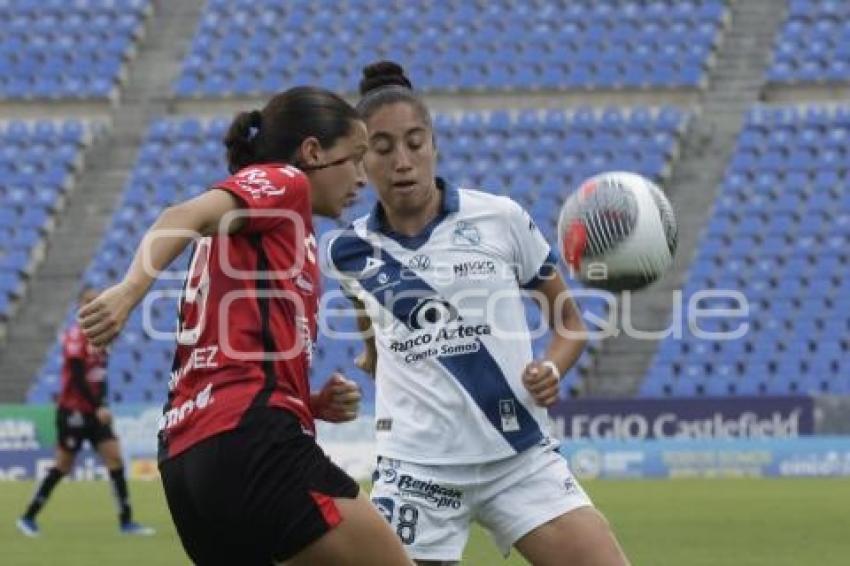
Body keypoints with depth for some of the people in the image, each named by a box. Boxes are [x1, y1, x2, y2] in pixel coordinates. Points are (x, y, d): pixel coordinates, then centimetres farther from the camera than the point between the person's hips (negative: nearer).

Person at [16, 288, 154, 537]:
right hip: (73, 410, -7)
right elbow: (77, 377, -20)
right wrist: (98, 407, -22)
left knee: (114, 457, -3)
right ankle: (28, 518, 11)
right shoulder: (75, 335, -14)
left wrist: (102, 404, 5)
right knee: (63, 465, -1)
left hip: (94, 412, 7)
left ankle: (126, 521, -3)